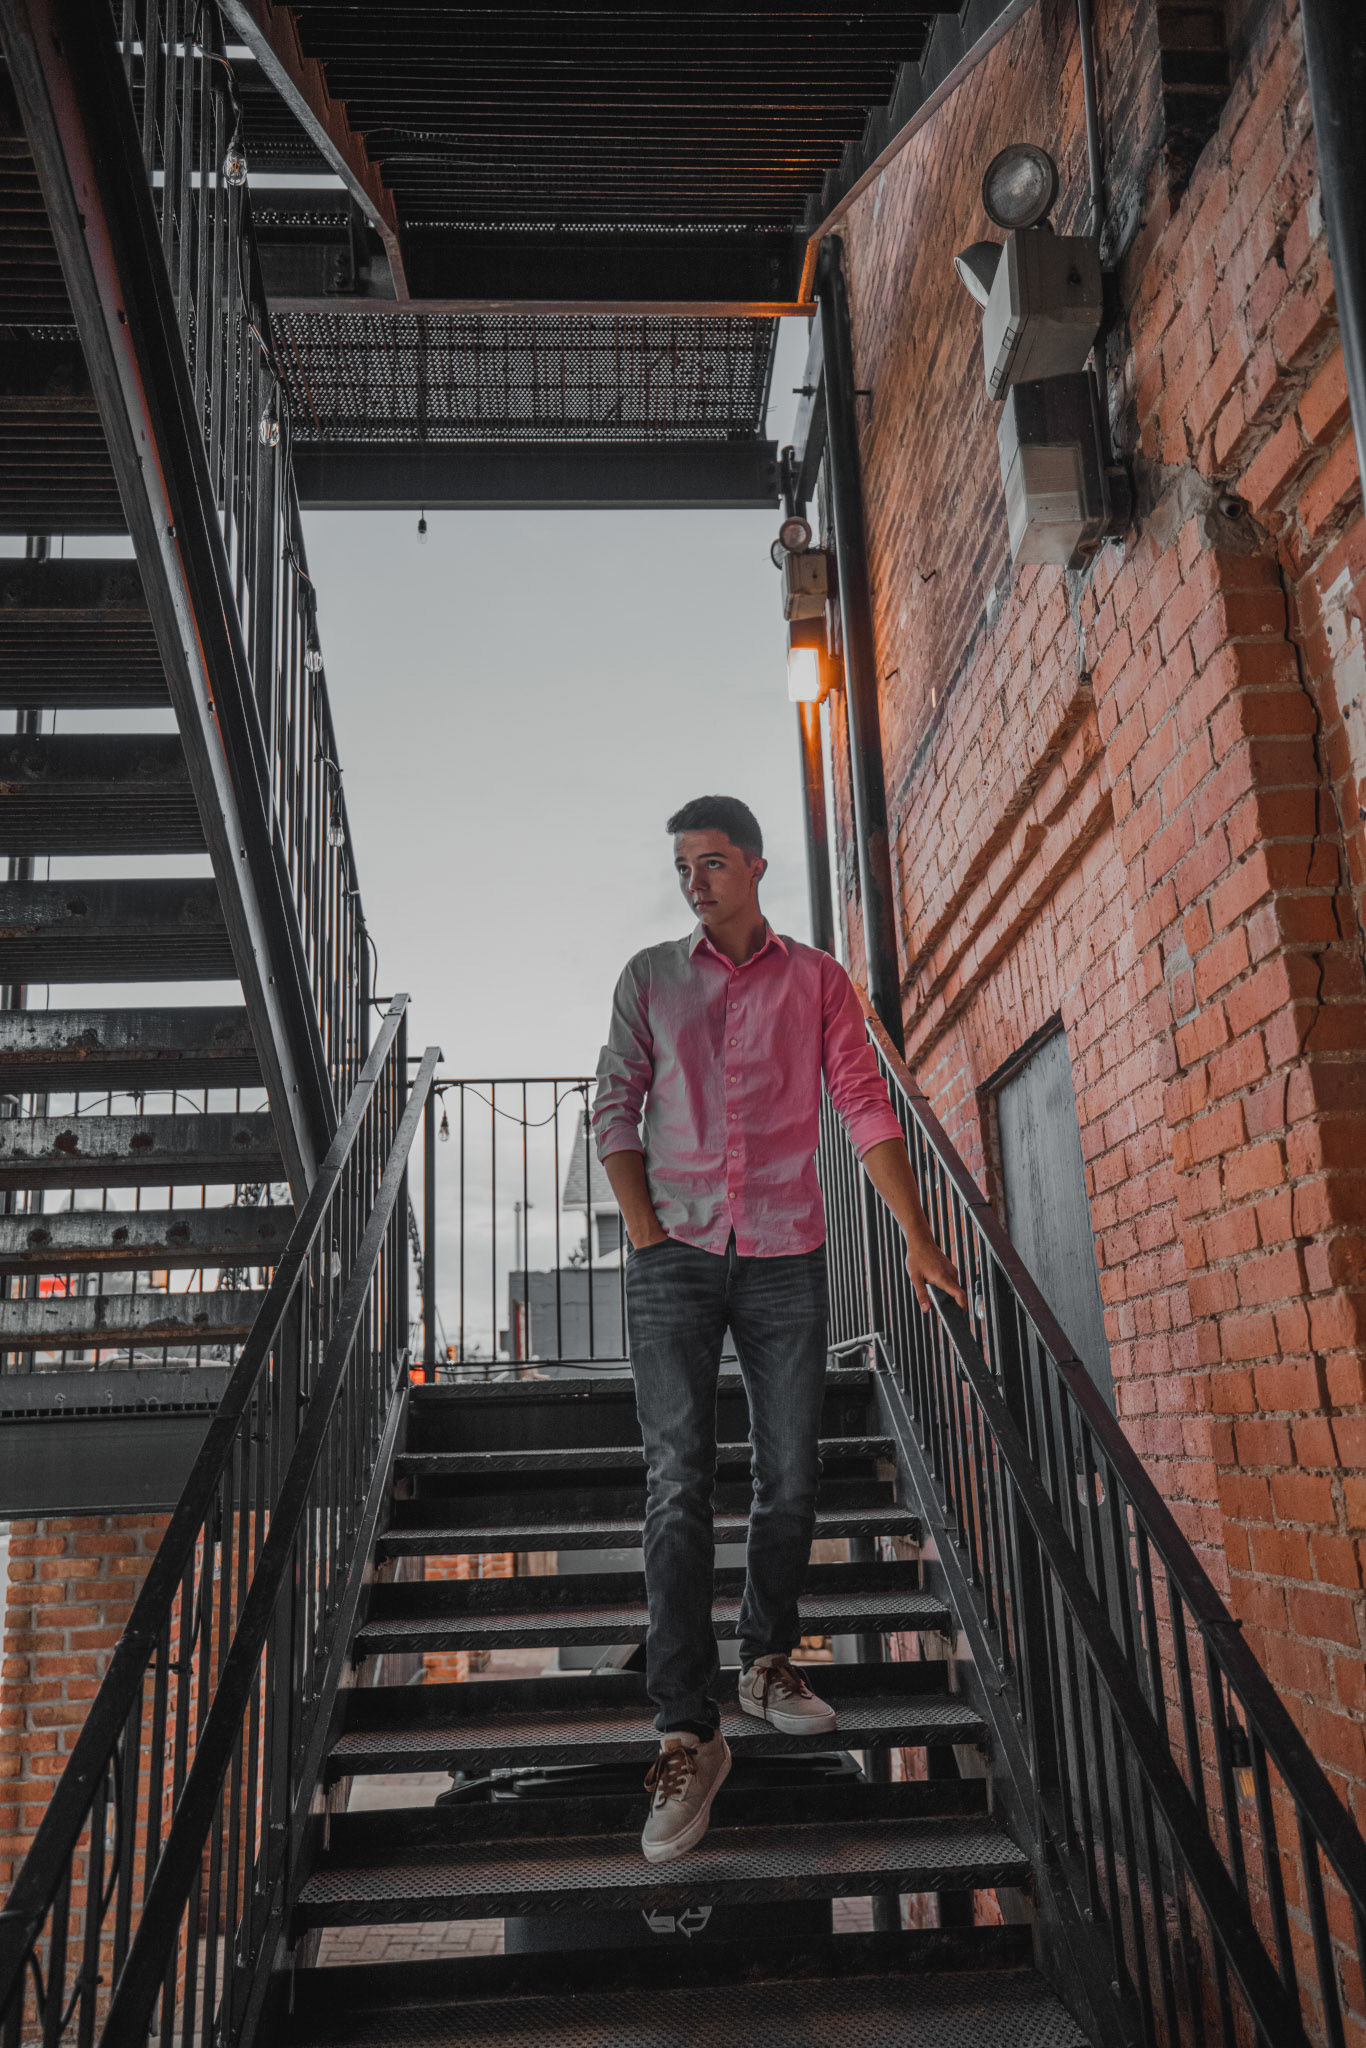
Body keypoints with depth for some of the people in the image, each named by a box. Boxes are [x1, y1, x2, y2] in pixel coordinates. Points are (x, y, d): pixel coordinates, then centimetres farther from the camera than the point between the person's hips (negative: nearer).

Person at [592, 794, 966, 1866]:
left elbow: (866, 1107, 3)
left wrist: (918, 1235, -3)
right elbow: (616, 1107, 7)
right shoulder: (650, 977, 10)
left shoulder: (817, 981, 9)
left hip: (786, 1257, 1)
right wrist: (646, 1232, -5)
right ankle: (688, 1733, -5)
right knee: (679, 1486, -7)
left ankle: (768, 1660, 28)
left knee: (792, 1478, 6)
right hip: (675, 1258, -1)